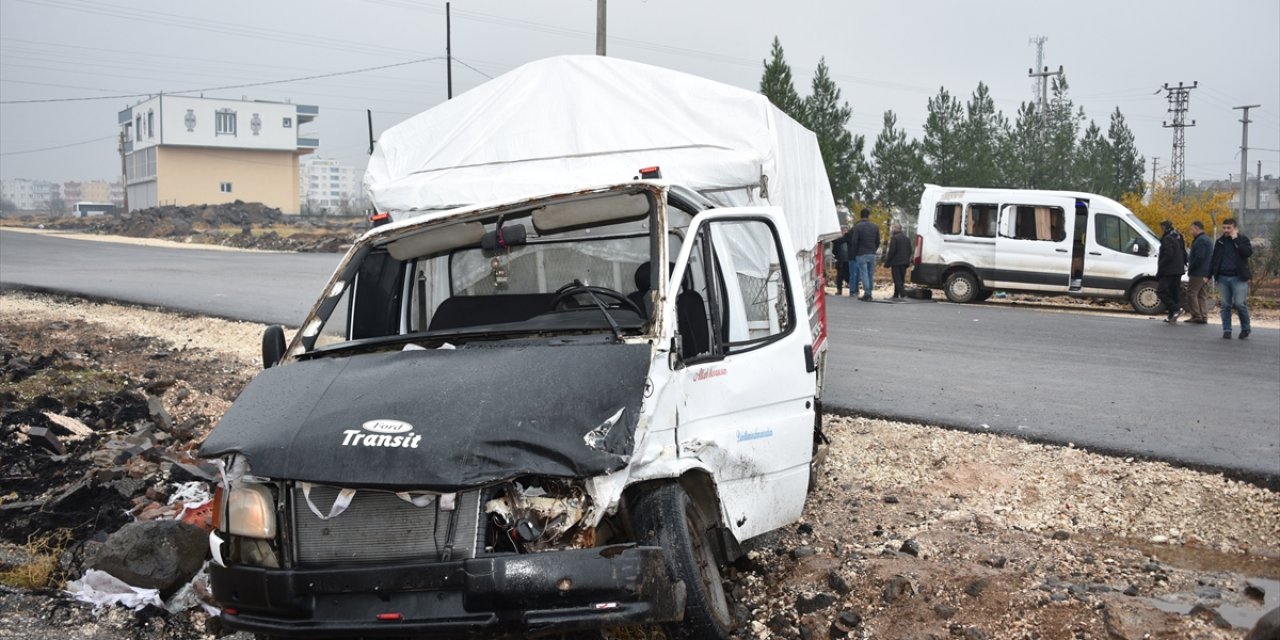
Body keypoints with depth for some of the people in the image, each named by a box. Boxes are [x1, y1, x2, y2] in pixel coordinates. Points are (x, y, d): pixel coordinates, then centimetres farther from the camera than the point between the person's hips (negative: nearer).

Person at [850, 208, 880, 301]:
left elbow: (854, 242, -10)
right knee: (870, 274, 10)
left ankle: (867, 294, -11)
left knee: (864, 274, -4)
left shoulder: (857, 226, -8)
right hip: (872, 254, 4)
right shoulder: (875, 226, 7)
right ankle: (869, 294, 12)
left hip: (861, 254, -4)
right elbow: (878, 242, 8)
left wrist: (854, 254, 0)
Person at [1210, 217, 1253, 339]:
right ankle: (1226, 330, 9)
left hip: (1239, 278, -4)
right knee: (1225, 305, 4)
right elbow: (1213, 259, 16)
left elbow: (1248, 252, -16)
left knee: (1240, 304, -8)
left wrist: (1236, 239, -15)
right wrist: (1209, 275, 11)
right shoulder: (1220, 242, 12)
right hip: (1223, 278, 4)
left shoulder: (1243, 239, 2)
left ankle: (1245, 329, 10)